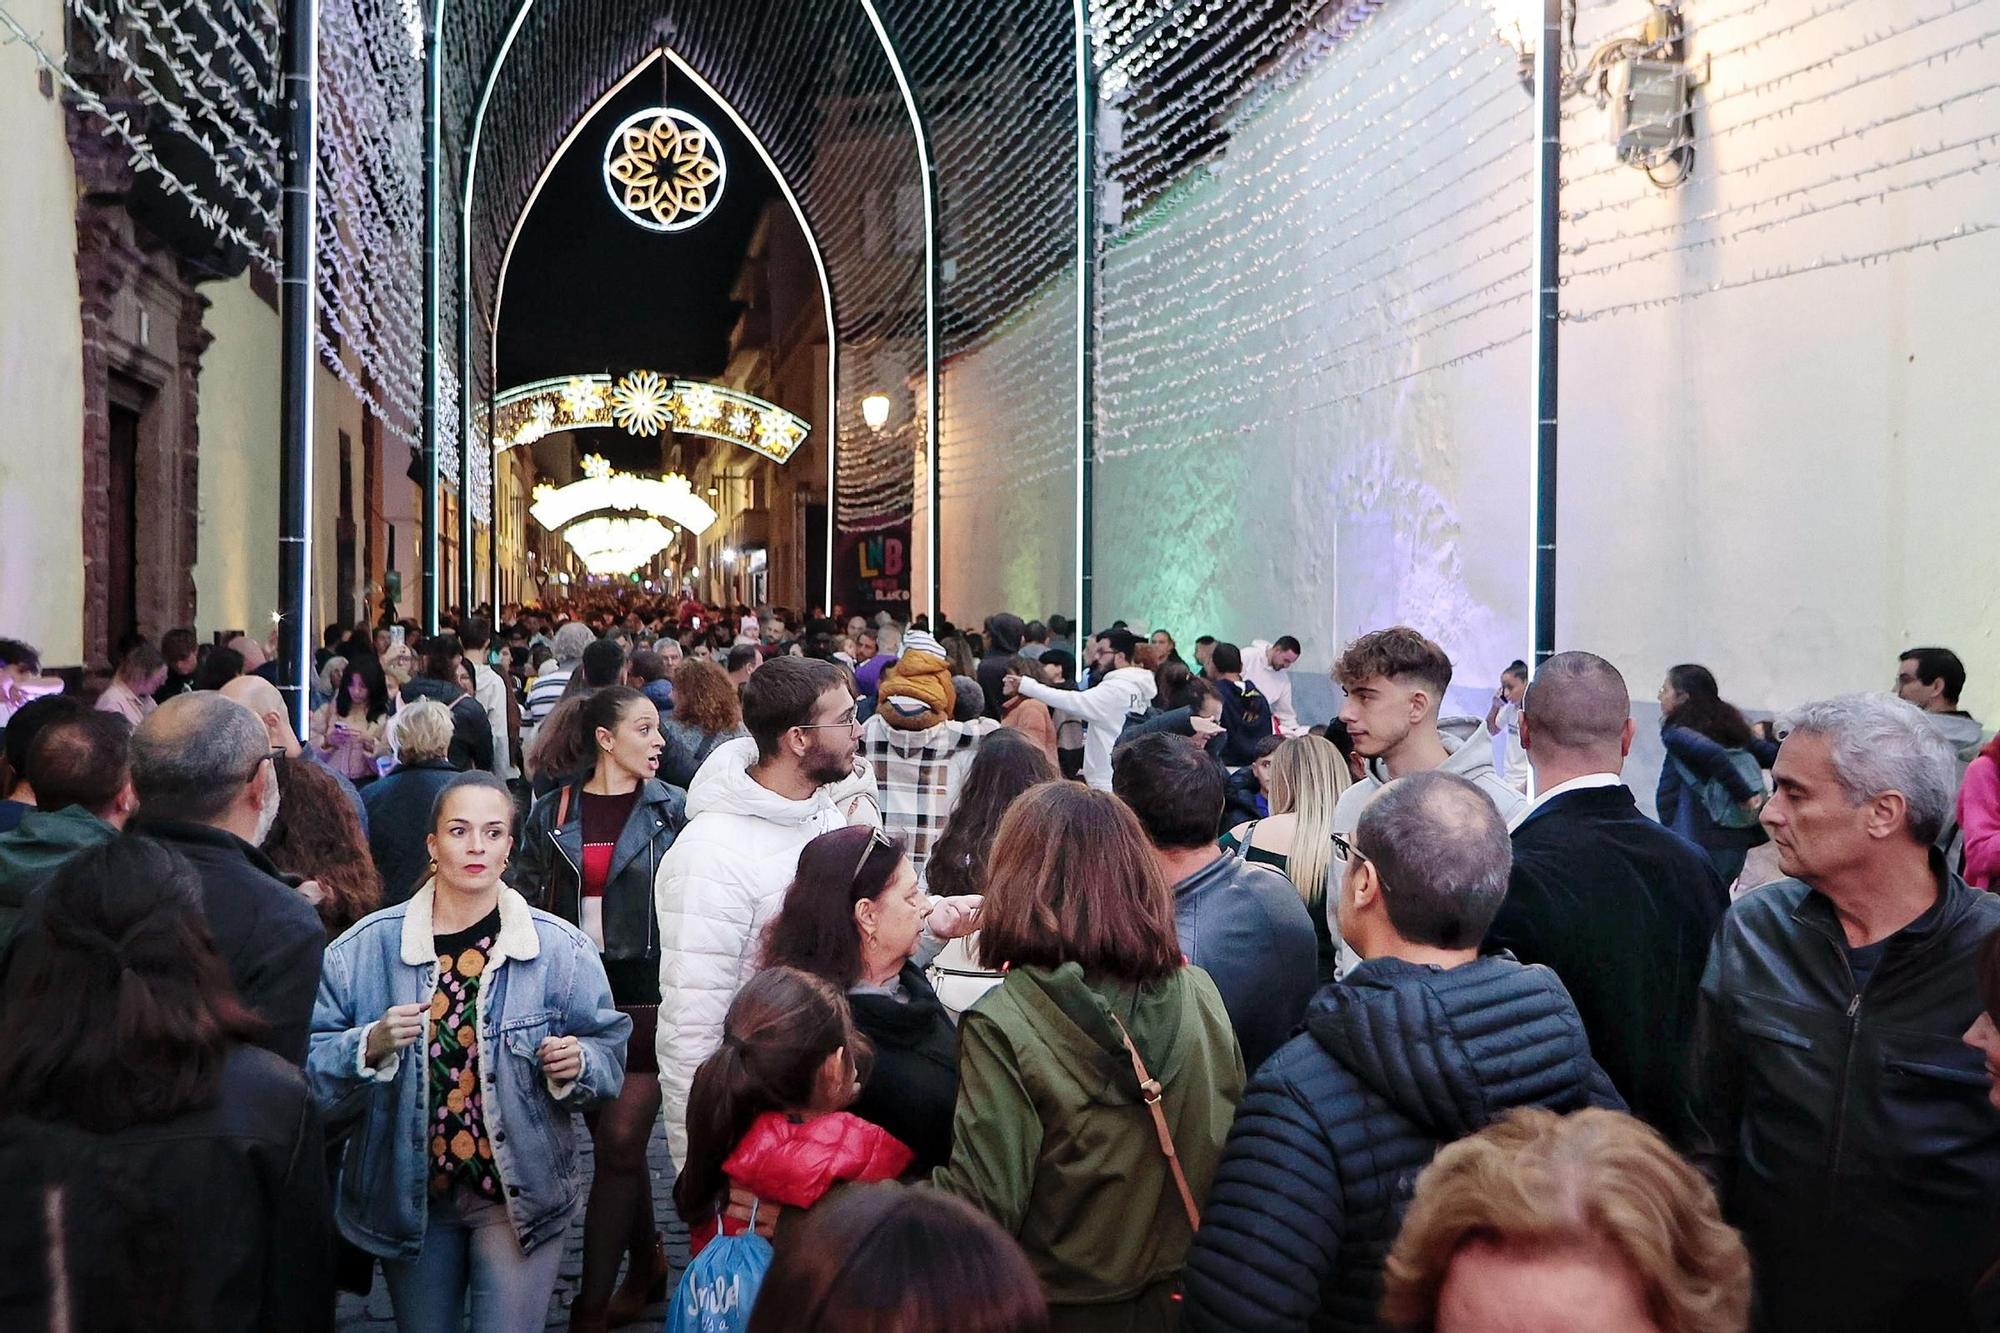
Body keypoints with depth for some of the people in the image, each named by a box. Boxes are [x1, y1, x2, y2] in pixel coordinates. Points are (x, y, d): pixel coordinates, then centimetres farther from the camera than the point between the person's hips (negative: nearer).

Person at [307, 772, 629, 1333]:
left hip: (520, 1196, -2)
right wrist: (370, 1048, -24)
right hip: (408, 1196, 2)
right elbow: (311, 1065, -6)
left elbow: (608, 1050, 0)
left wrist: (576, 1062, -20)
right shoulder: (363, 948, -7)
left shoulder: (561, 949, -8)